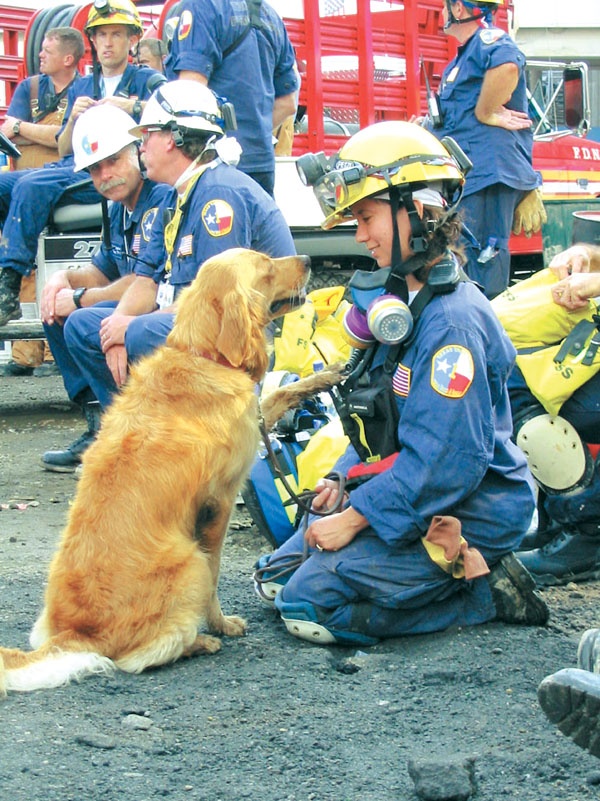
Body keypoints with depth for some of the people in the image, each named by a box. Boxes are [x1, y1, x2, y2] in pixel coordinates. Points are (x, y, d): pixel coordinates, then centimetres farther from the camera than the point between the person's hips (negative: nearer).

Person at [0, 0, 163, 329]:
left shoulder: (145, 80, 11)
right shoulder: (80, 87, 27)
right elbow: (63, 150, 20)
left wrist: (134, 108, -24)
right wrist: (73, 119, -1)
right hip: (73, 167, 6)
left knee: (30, 185, -30)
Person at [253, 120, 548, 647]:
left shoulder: (452, 321, -23)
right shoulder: (402, 300, 9)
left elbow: (444, 462, -27)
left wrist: (353, 519, -20)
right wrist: (346, 480, 3)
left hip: (461, 520, -10)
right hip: (408, 496, 10)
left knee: (310, 607, -17)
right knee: (277, 577, 10)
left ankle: (482, 589, -6)